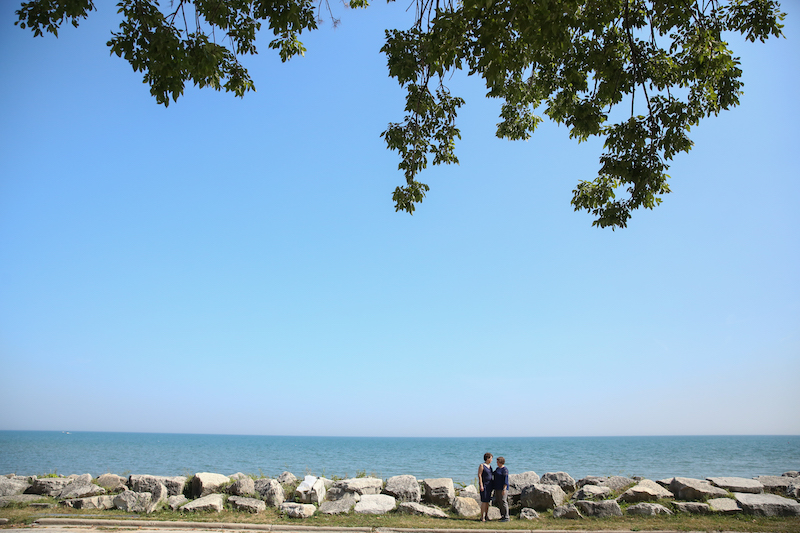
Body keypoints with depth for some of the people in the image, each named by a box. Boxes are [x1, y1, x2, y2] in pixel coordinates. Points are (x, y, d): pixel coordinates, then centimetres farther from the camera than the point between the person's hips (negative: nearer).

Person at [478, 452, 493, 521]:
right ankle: (482, 517, -4)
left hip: (489, 485, 8)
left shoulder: (489, 466, 12)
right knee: (484, 501, -9)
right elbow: (479, 475, -15)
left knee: (488, 501, 9)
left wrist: (492, 485, 16)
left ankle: (486, 516, 16)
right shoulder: (482, 465, -12)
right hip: (484, 485, -8)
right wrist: (481, 485, -20)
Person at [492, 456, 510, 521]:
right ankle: (502, 516, 17)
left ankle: (506, 517, -3)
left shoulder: (504, 470, -13)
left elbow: (506, 480, -17)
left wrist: (504, 489, -22)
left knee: (503, 502, -7)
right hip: (497, 488, 9)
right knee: (498, 502, 10)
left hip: (502, 488, -9)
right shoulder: (497, 468, 15)